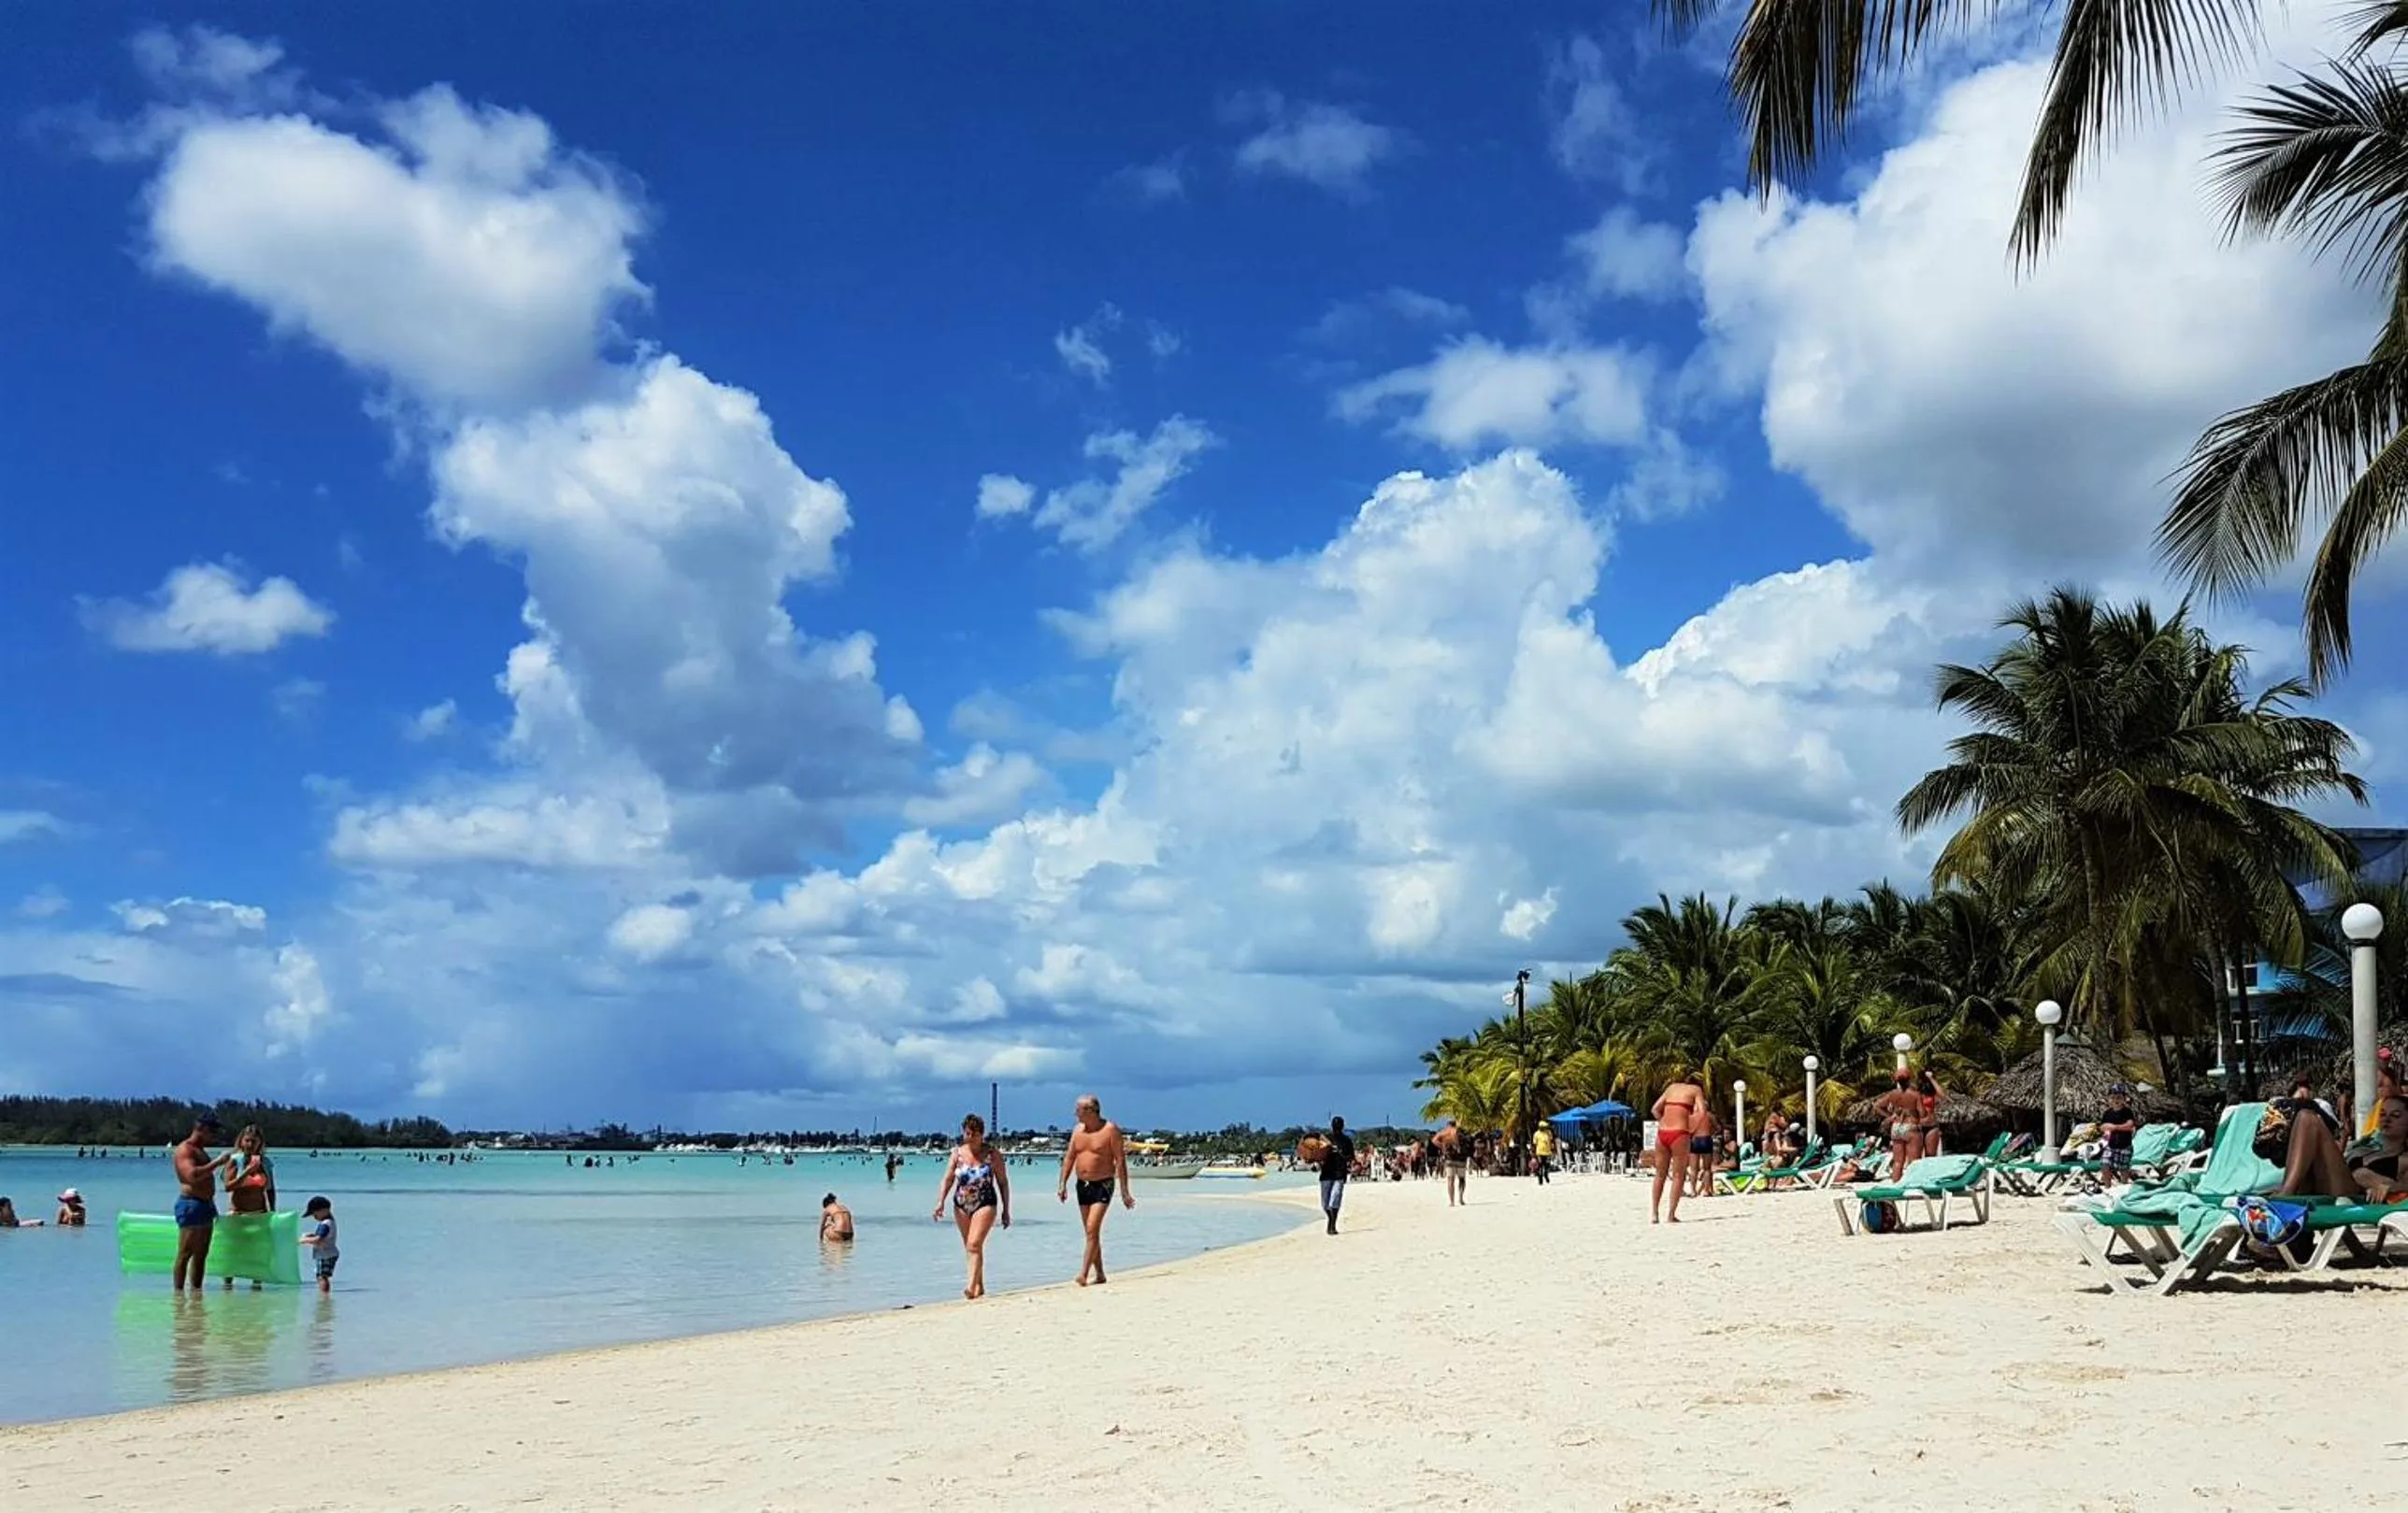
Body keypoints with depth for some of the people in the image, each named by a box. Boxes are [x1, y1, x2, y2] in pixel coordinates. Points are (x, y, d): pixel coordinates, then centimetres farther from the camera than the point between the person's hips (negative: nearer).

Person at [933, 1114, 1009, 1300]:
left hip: (985, 1205, -4)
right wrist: (940, 1203, -15)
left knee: (974, 1244, -18)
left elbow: (1003, 1182, 2)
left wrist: (1006, 1210, 2)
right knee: (969, 1247, 11)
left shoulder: (992, 1154, -3)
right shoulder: (957, 1153, 3)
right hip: (961, 1206, 4)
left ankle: (972, 1287, -21)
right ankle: (980, 1287, 23)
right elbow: (948, 1179, -2)